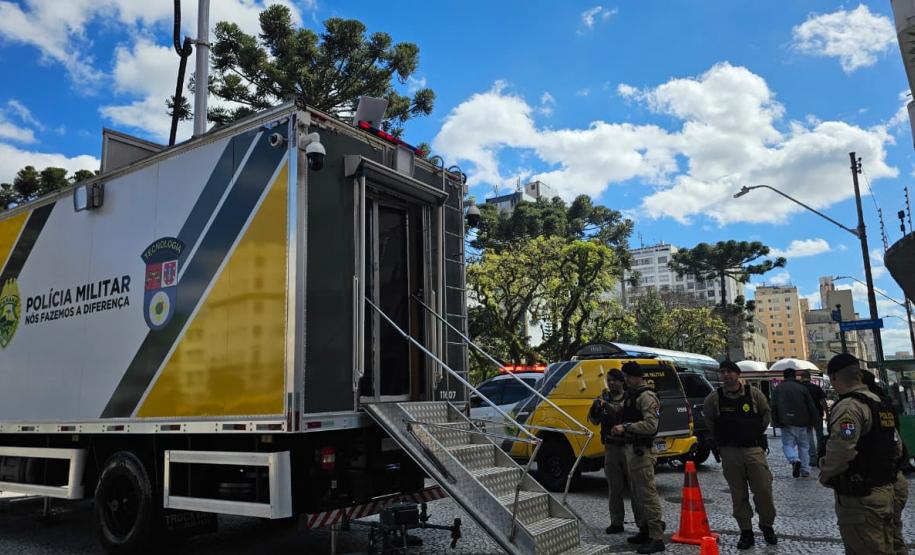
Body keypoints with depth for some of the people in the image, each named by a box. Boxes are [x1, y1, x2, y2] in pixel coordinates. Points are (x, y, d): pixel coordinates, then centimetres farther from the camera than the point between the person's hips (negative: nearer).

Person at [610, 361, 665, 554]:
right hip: (631, 449, 10)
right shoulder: (632, 395, 17)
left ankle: (656, 539, -5)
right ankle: (644, 531, 28)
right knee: (637, 494, 17)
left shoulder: (646, 396, -13)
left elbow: (651, 425, -22)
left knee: (648, 494, -8)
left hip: (640, 450, -10)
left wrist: (626, 427, -23)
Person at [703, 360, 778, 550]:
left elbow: (765, 412, 14)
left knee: (764, 491, 2)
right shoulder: (714, 398, -3)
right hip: (729, 452, 0)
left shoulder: (754, 393, -3)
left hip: (754, 449, 0)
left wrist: (758, 432, 13)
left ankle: (767, 526, 25)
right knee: (738, 495, 6)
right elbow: (708, 418, 15)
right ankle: (746, 532, 18)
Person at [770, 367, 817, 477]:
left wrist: (776, 423, 7)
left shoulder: (778, 389, 5)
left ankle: (795, 460, -26)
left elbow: (773, 407, 1)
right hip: (801, 423, 1)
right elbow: (811, 407, 3)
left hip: (786, 423, -1)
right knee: (803, 445, 13)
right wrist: (811, 422, 12)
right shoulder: (802, 388, 3)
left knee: (787, 444, 3)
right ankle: (805, 470, 12)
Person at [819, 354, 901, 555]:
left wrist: (825, 475, -13)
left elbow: (841, 450, -30)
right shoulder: (882, 404, 11)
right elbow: (897, 448, 18)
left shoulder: (849, 406, -20)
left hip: (859, 498, -9)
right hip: (885, 491, 9)